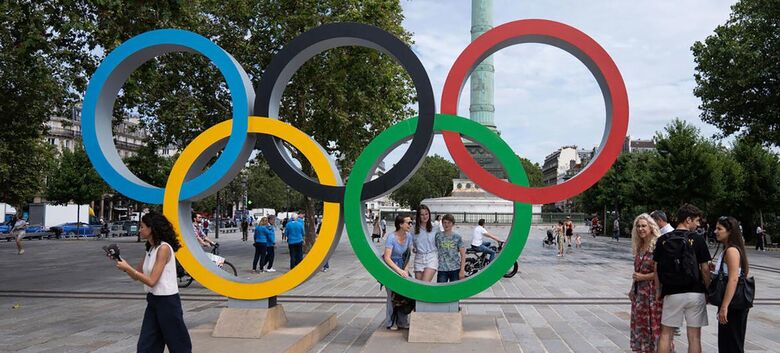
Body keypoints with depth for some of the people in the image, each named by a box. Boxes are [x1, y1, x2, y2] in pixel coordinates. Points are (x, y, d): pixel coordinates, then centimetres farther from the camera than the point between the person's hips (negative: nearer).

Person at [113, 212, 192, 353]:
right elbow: (136, 276, 12)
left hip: (167, 301, -9)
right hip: (153, 300, 9)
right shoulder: (150, 249, 10)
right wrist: (121, 262, -1)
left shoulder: (163, 248, -17)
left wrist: (127, 268, -18)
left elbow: (151, 281, -20)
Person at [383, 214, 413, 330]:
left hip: (402, 266, 5)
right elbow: (387, 258, -26)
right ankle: (391, 323, 9)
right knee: (393, 294, -5)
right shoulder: (391, 237, -23)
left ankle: (402, 321, 12)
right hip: (390, 267, -5)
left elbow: (408, 255, 3)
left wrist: (405, 269, -9)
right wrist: (399, 270, -32)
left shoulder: (408, 236, -5)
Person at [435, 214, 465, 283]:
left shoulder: (457, 237, 1)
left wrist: (462, 270, -7)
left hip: (455, 269, 0)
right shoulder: (438, 235, 2)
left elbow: (463, 254, 1)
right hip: (442, 269, 0)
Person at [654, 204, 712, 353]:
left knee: (666, 334, 10)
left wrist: (658, 290, 10)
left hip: (671, 294, 2)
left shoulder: (662, 240, 1)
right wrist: (708, 290, 7)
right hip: (695, 293, -1)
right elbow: (705, 269, -5)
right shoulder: (697, 240, -6)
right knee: (694, 336, 7)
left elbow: (657, 268, 1)